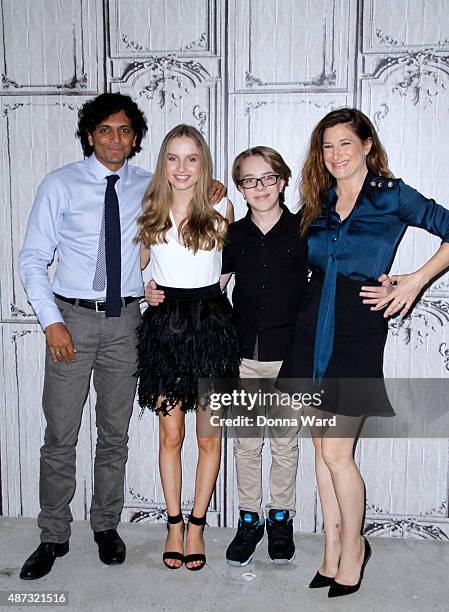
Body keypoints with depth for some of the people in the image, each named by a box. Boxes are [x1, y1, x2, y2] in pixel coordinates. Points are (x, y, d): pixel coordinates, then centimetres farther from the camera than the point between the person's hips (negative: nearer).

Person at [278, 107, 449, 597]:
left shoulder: (392, 195, -2)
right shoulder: (319, 203, 12)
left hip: (358, 327, -5)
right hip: (312, 326, 5)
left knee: (336, 452, -4)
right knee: (322, 448, 10)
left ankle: (353, 549, 22)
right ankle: (333, 553, 26)